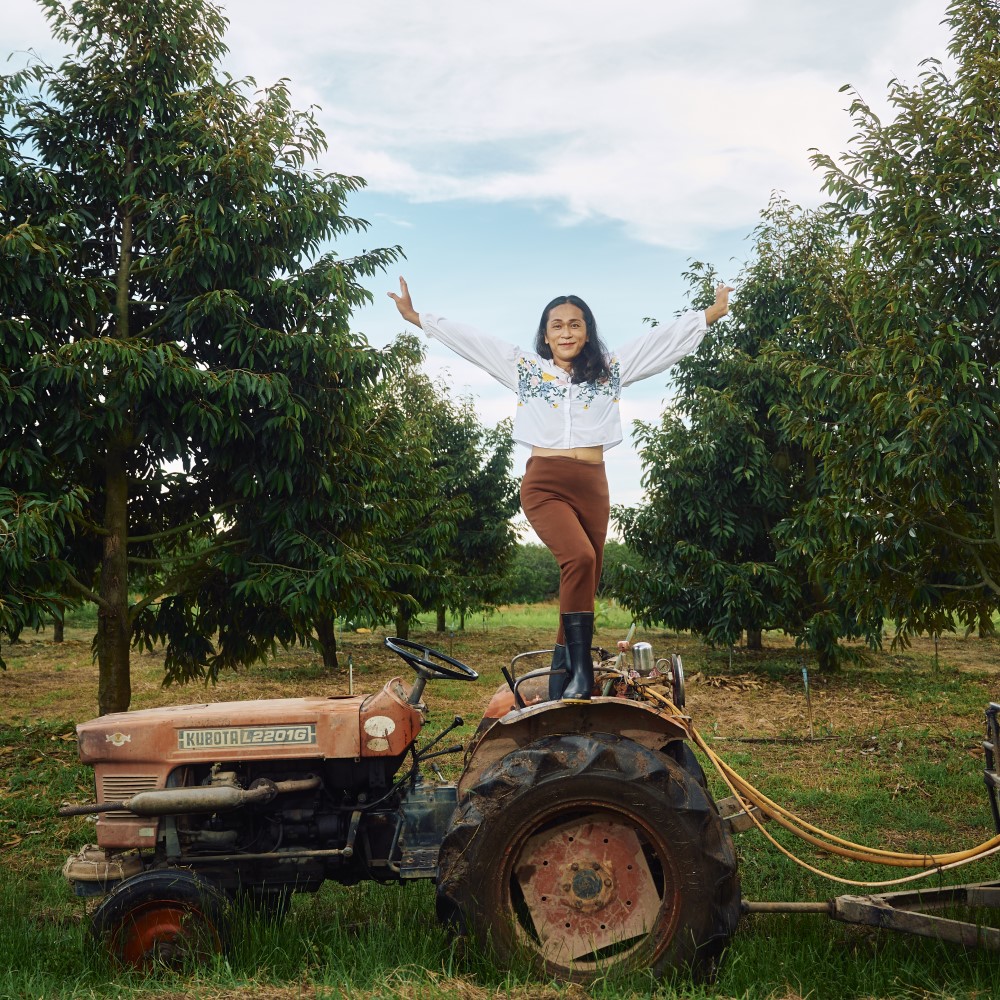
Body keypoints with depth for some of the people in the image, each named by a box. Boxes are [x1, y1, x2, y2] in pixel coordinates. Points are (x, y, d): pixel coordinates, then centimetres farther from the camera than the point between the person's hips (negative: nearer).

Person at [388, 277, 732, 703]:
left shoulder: (610, 369, 14)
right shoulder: (525, 368, 10)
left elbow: (666, 338, 13)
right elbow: (469, 339, 10)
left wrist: (711, 314, 12)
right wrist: (417, 317, 9)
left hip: (593, 486, 3)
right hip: (544, 484, -3)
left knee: (584, 583, 1)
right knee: (580, 558, -27)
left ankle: (561, 675, 10)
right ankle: (581, 665, -21)